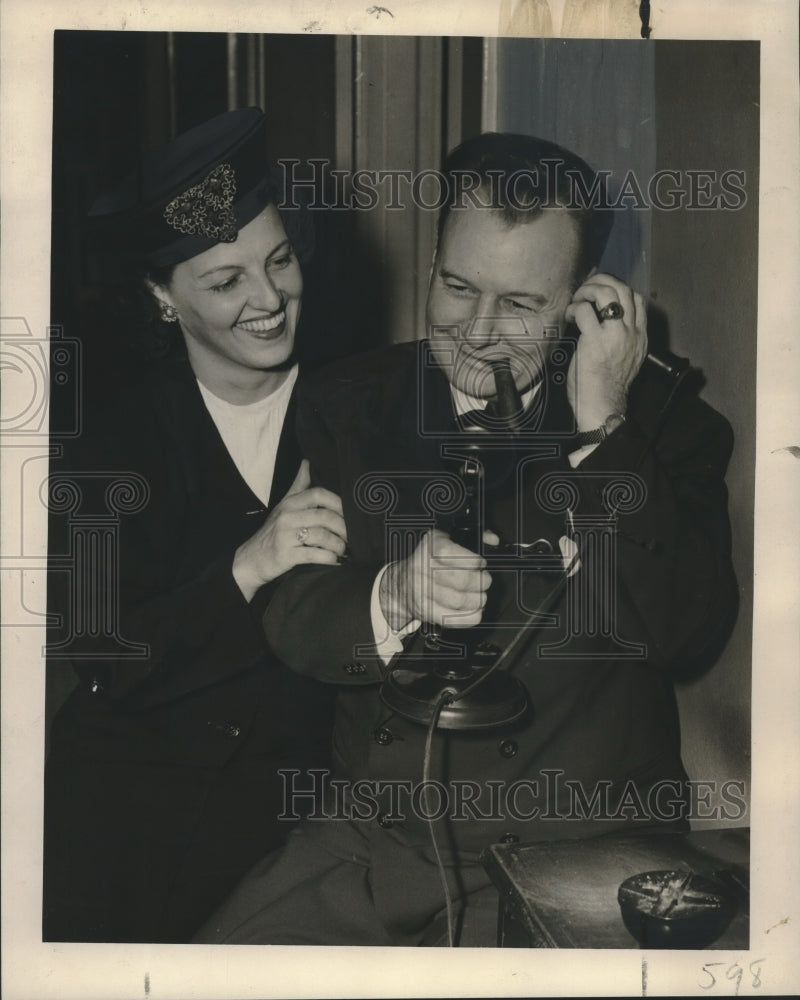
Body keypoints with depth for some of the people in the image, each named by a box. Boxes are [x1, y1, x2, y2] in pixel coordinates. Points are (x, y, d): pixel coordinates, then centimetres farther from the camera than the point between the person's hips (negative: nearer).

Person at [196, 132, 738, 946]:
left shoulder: (662, 416, -1)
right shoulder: (348, 406, 7)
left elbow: (687, 636, -15)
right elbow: (288, 627, 1)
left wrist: (601, 427, -18)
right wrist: (392, 598, -21)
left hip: (578, 850, -2)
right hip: (371, 839, 3)